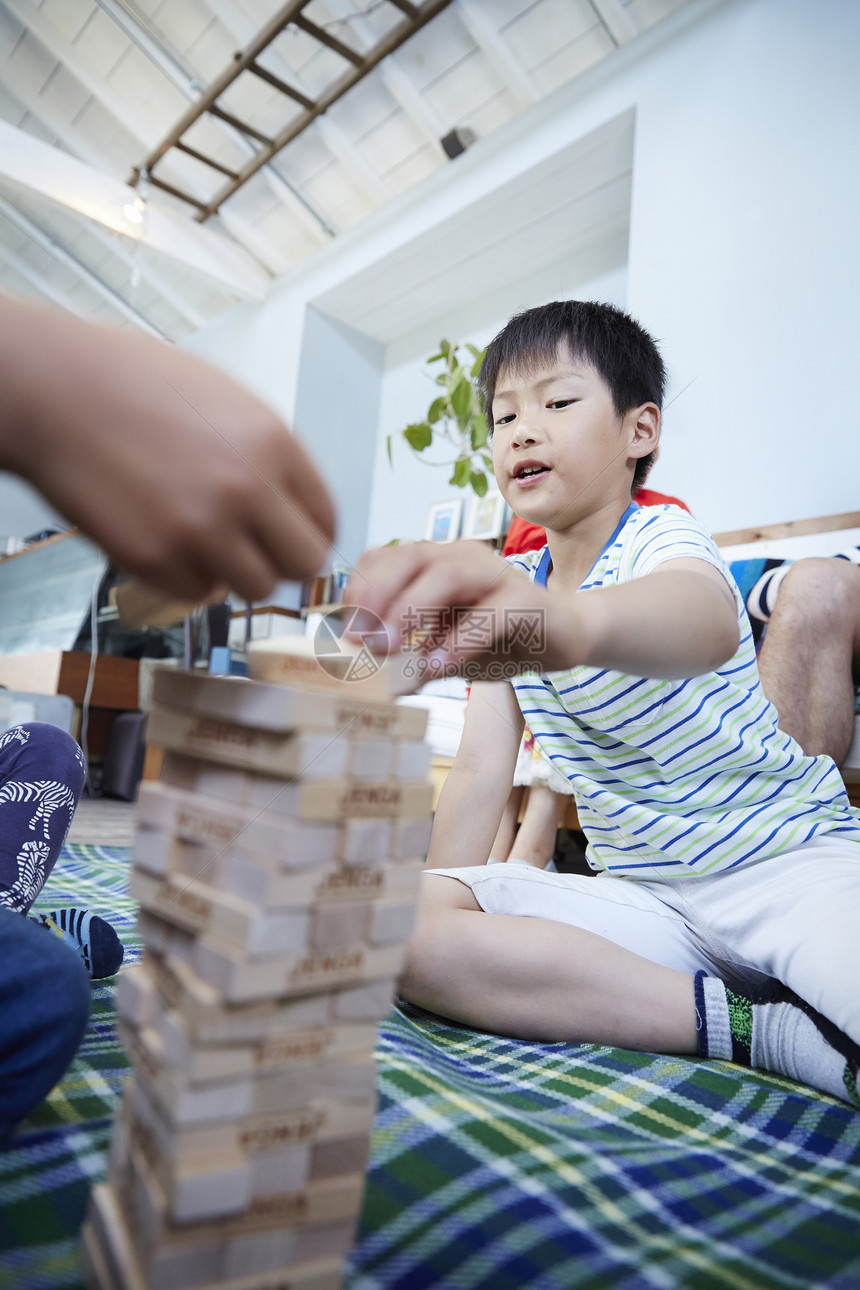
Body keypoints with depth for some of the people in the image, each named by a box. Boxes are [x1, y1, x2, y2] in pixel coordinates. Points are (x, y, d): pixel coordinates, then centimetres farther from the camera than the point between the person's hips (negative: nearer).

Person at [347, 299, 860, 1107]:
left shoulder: (660, 539, -11)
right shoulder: (509, 592, 6)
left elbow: (705, 622, -39)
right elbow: (479, 771, 2)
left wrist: (570, 624, -62)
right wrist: (430, 904, -11)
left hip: (790, 860, -6)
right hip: (644, 895, 7)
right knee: (408, 926, -20)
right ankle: (751, 1024, -16)